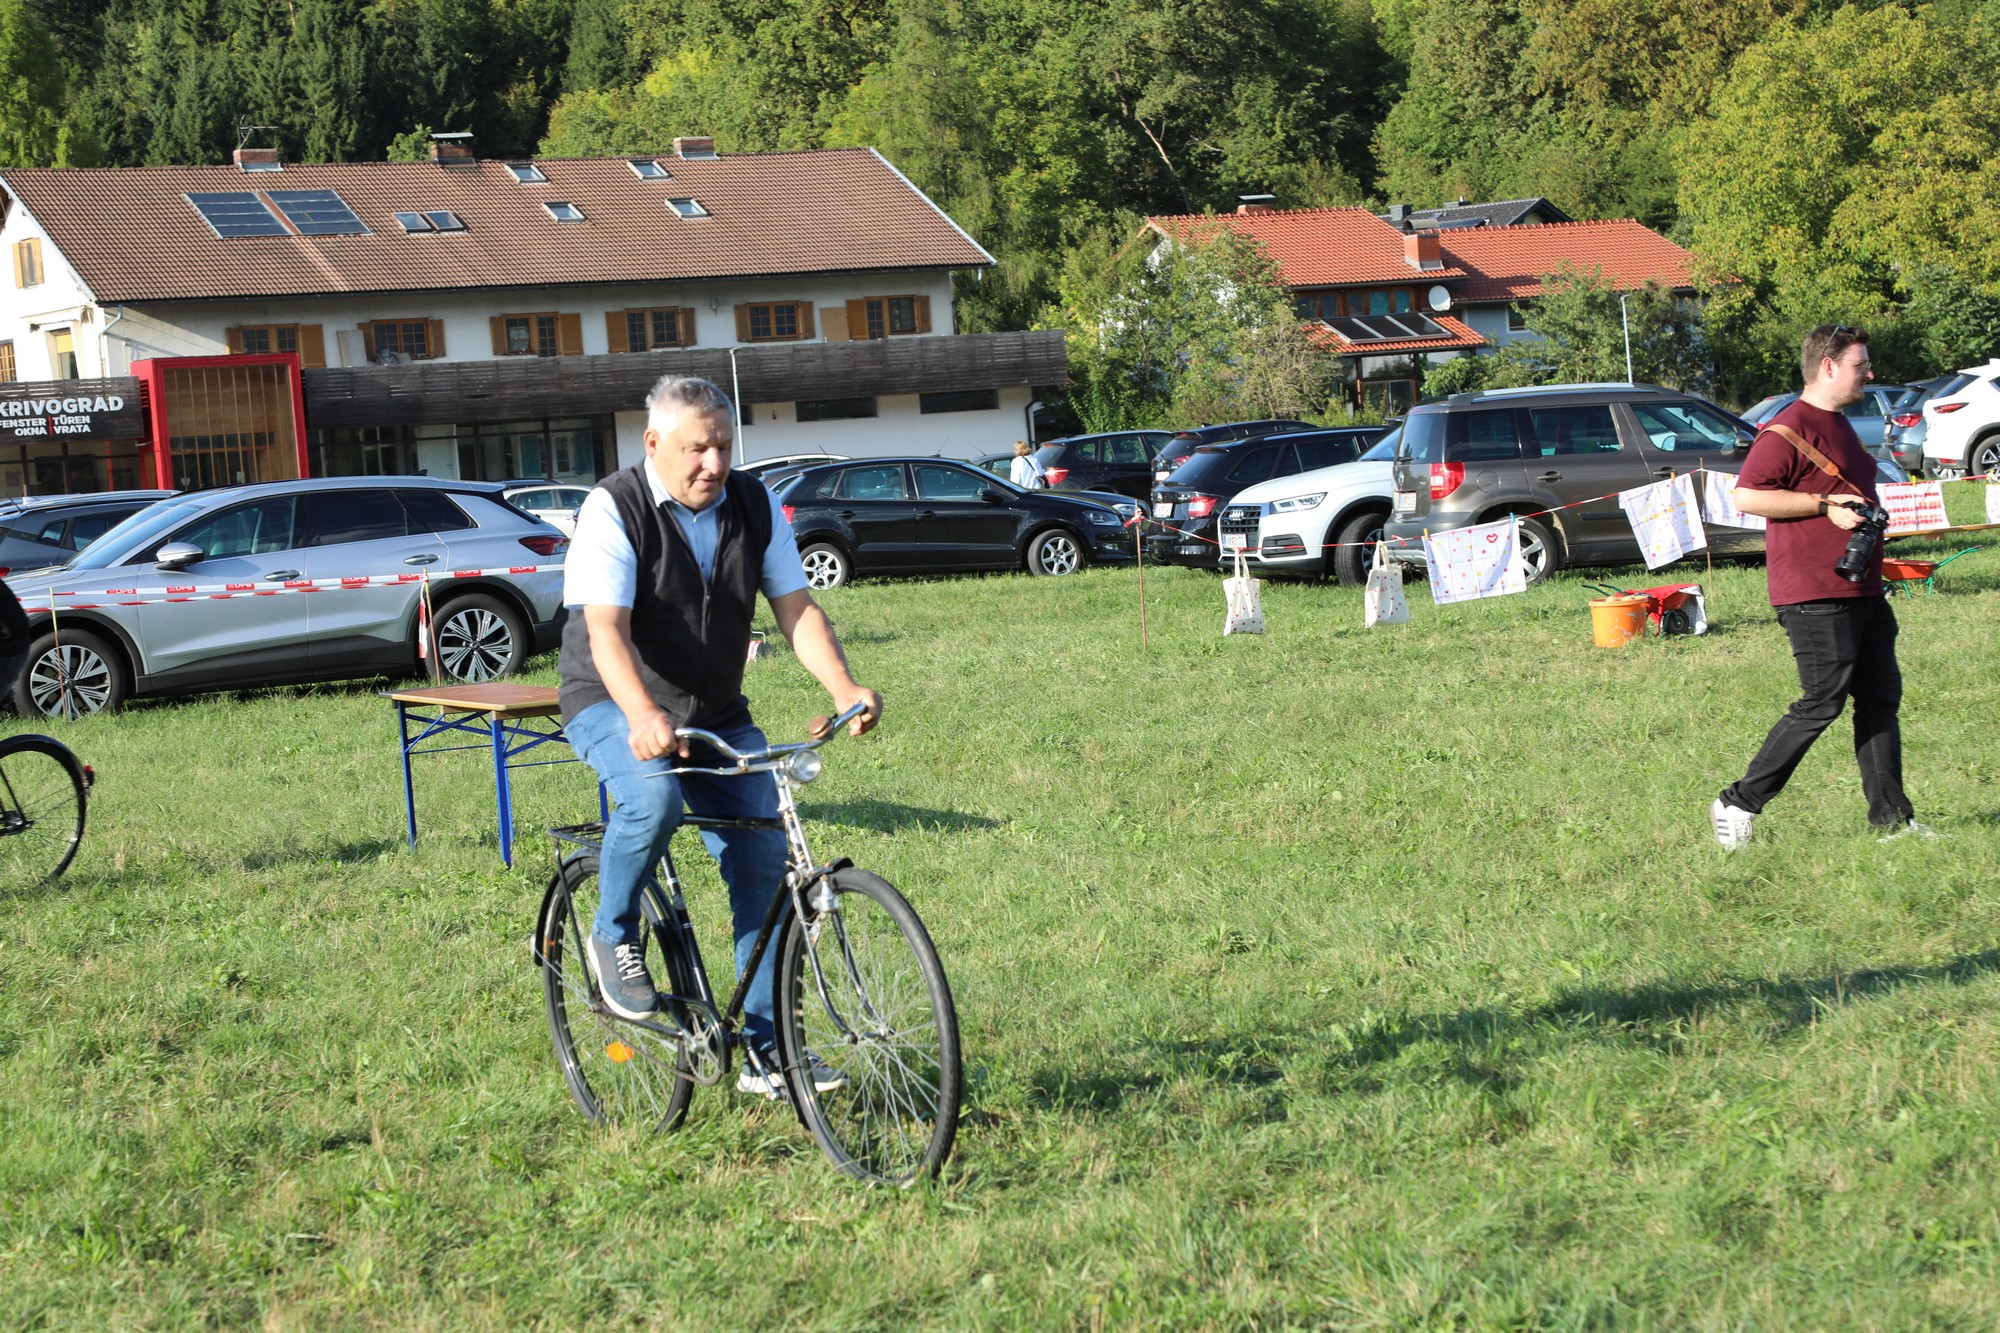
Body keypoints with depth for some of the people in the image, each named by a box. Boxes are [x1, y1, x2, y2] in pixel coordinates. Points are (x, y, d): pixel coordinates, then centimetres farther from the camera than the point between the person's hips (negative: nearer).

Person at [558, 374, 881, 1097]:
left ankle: (769, 1049, 5)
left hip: (718, 715, 5)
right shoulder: (614, 511, -18)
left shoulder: (755, 508, -1)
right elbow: (607, 631, -28)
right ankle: (613, 937, -8)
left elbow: (797, 607, -5)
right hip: (614, 707, -5)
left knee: (765, 862, -4)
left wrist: (845, 689, -24)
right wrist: (644, 717, -47)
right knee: (654, 798, -36)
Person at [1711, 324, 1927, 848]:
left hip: (1860, 589, 10)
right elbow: (1747, 496, -20)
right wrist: (1826, 504, -20)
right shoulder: (1788, 428, -12)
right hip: (1813, 592, -10)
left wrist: (1864, 512, 17)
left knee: (1880, 698, 7)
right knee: (1822, 703, -9)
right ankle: (1738, 804, 0)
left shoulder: (1839, 425, 20)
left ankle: (1891, 818, 11)